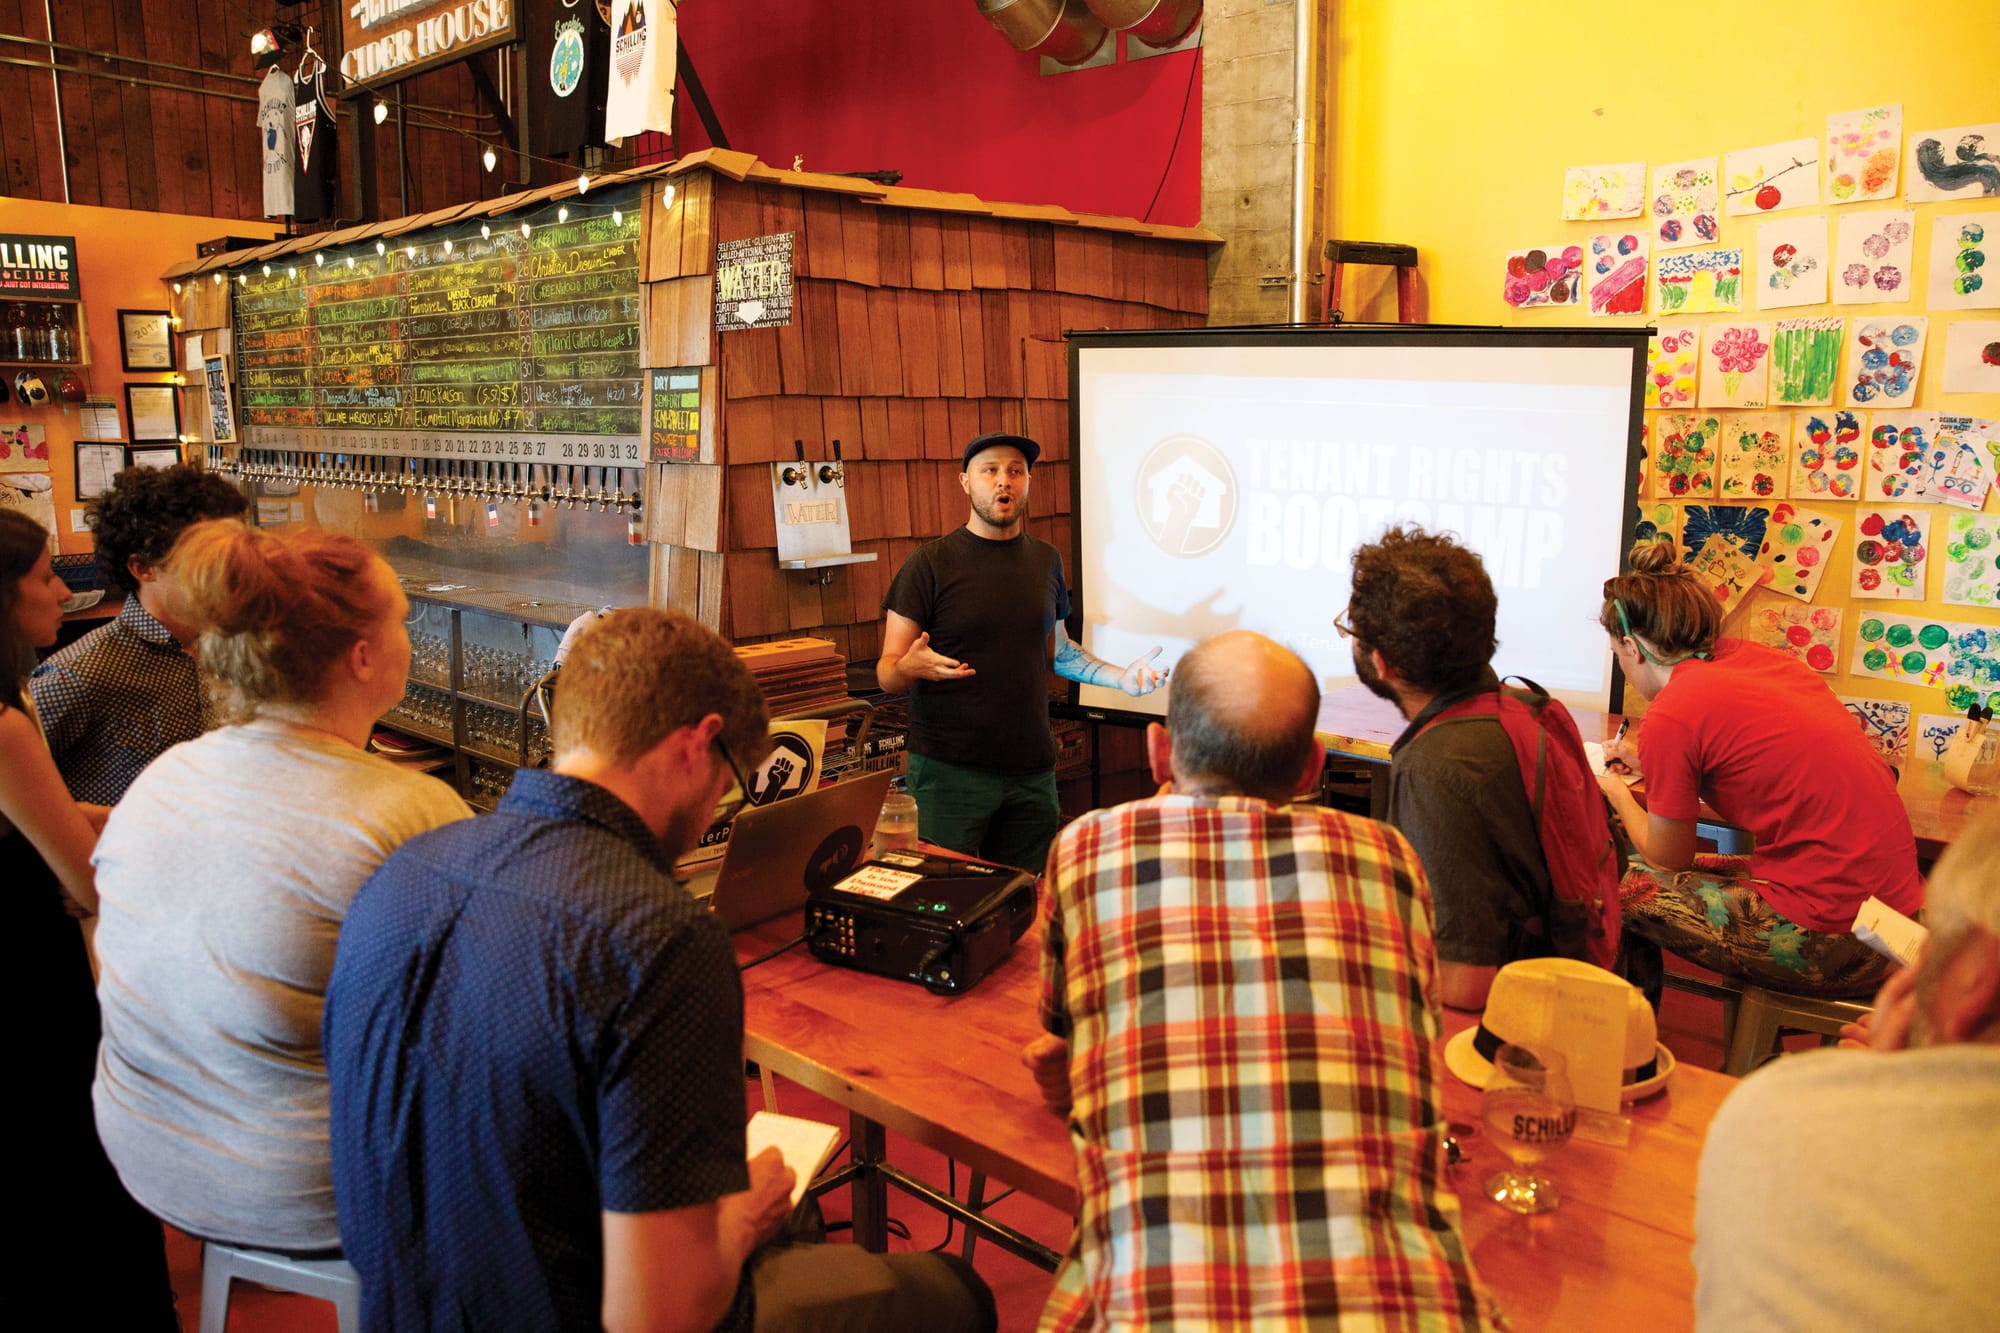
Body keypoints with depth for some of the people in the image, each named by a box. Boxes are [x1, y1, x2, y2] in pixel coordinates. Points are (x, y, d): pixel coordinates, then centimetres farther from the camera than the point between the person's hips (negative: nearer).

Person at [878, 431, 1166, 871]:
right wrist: (909, 668, -29)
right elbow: (887, 673, -6)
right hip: (949, 771, -4)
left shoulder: (1045, 560, 10)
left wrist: (1121, 678, 6)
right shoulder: (930, 563, -5)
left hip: (1032, 769, 4)